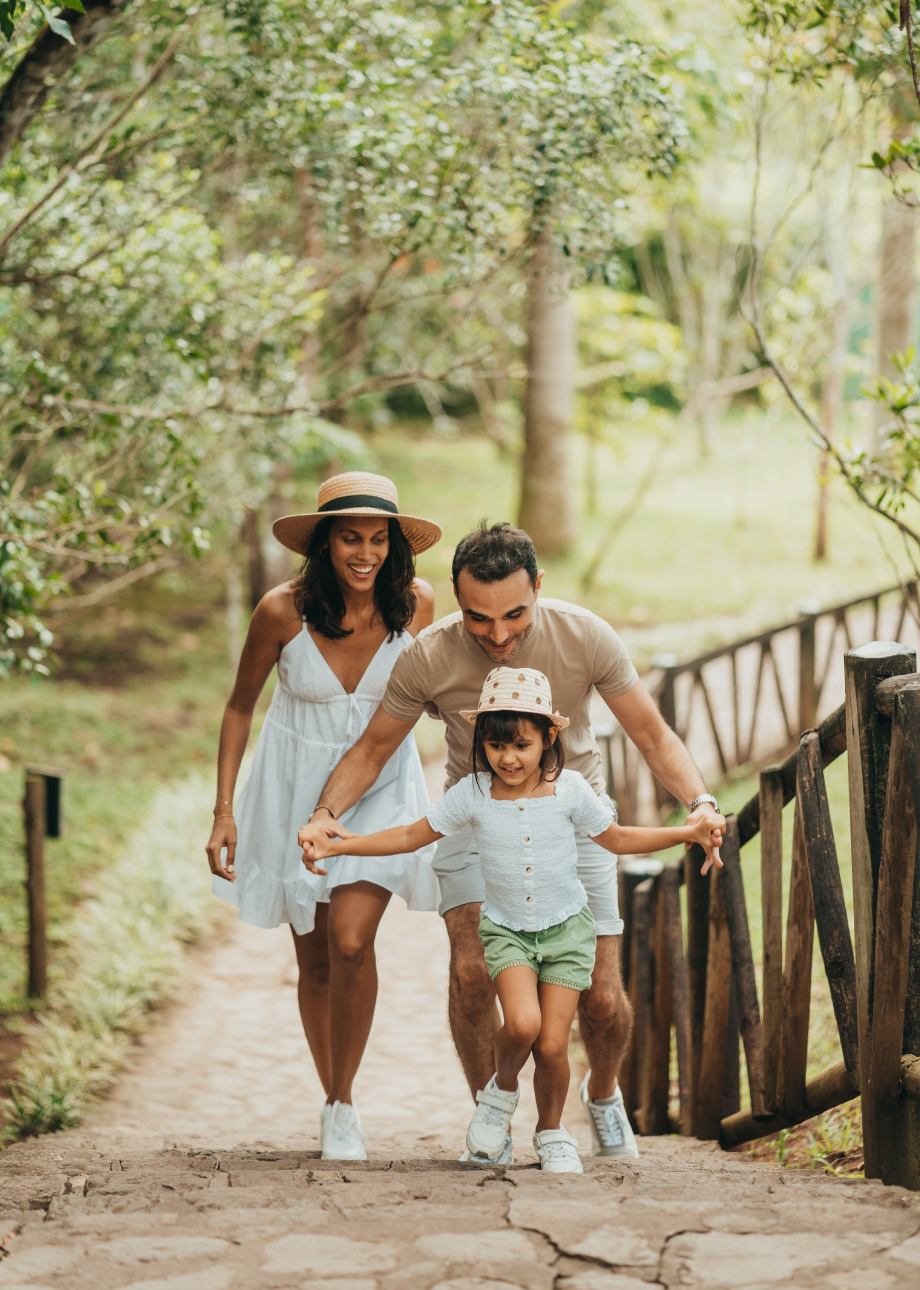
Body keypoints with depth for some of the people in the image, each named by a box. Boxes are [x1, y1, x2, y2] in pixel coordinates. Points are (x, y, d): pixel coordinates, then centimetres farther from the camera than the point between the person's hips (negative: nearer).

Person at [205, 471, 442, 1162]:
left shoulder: (416, 604, -13)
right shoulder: (282, 611, -18)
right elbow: (240, 708, -4)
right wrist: (224, 811, -8)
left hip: (380, 787, 0)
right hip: (297, 787, 0)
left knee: (351, 941, -19)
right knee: (315, 961, 8)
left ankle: (345, 1106, -2)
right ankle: (332, 1101, 27)